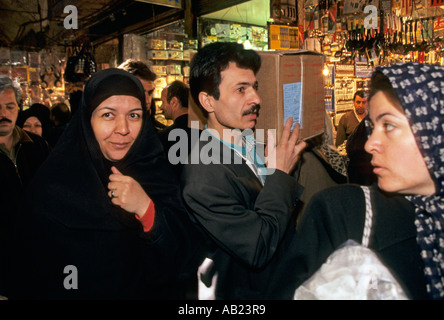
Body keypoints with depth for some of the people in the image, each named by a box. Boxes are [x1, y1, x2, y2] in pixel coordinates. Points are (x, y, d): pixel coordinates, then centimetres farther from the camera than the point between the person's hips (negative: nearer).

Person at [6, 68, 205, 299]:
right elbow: (27, 274, -13)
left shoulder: (158, 173, -14)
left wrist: (146, 209, -31)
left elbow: (187, 263, -19)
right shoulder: (53, 182, -17)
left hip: (154, 293, 1)